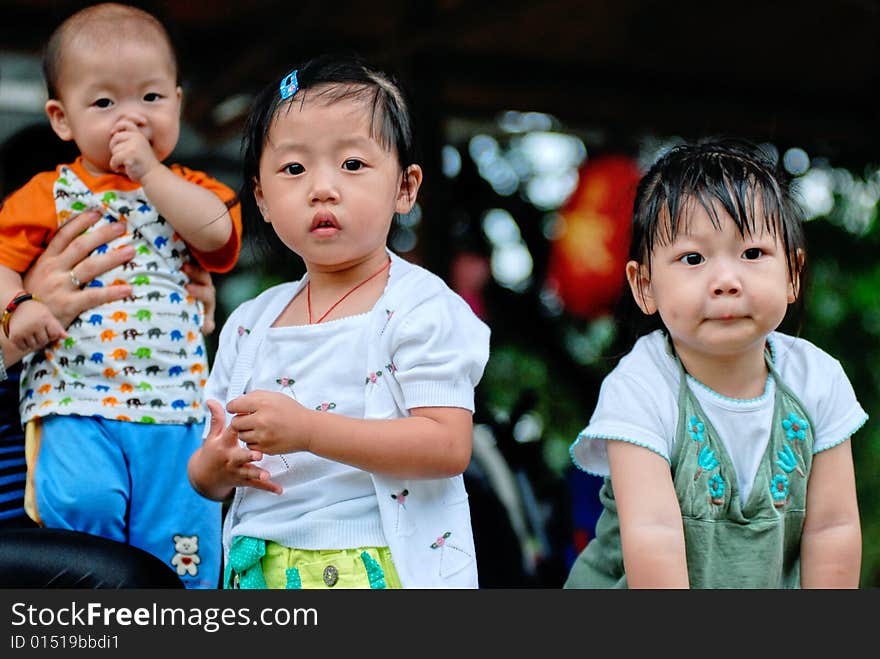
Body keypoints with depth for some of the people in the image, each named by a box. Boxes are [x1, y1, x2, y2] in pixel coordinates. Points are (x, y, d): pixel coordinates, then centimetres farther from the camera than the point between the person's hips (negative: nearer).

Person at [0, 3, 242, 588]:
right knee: (81, 502, -27)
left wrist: (150, 170, -7)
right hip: (77, 402, -1)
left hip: (177, 407, 2)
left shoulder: (190, 190, 14)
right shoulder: (49, 196, 11)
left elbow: (216, 232, -8)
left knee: (181, 553, -1)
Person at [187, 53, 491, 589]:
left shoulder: (422, 309, -7)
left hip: (387, 571, -5)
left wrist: (309, 429, -25)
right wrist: (215, 468, -10)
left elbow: (449, 448, -18)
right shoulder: (250, 324, 9)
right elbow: (210, 475, 14)